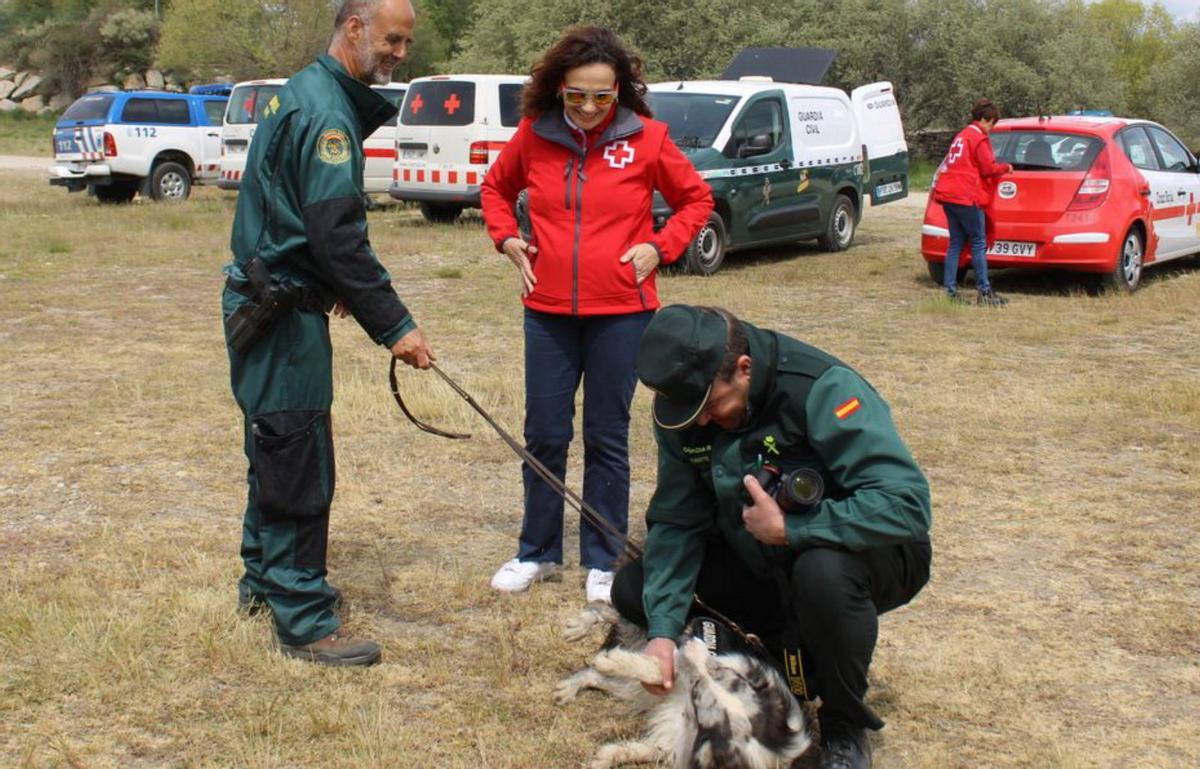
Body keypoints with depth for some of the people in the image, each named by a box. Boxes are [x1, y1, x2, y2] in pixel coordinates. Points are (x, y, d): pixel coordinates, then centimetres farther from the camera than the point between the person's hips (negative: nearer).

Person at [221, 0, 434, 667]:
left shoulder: (309, 94, 14)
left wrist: (333, 283, 15)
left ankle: (264, 580, 35)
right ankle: (305, 622, 2)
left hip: (267, 305, 11)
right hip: (283, 314, -11)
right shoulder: (326, 111, -18)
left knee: (278, 453, 20)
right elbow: (338, 236, -25)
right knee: (300, 466, -5)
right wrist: (395, 326, -24)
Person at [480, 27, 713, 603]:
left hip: (621, 311, -2)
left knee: (607, 437, 8)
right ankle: (538, 552, 25)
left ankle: (603, 561, 20)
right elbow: (495, 188, 18)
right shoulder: (533, 134, -1)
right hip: (548, 309, 2)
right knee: (544, 434, 9)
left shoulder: (646, 138, -6)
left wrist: (659, 247, -7)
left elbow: (696, 199, 6)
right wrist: (507, 238, 3)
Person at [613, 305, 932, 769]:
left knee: (822, 571, -40)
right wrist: (662, 630, -21)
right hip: (762, 565, 6)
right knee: (632, 589, -7)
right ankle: (796, 655, 4)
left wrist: (788, 528, -32)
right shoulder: (681, 406, -11)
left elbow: (907, 502, -35)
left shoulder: (822, 389, -29)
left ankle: (845, 724, -12)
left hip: (856, 557, -6)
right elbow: (675, 521, -9)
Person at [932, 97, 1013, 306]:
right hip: (966, 197, -9)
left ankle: (950, 290, 4)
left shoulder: (961, 136, 20)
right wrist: (1006, 167, 9)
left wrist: (999, 168, 22)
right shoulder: (979, 138, -7)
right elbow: (988, 168, -10)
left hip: (948, 195, 9)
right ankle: (984, 292, -4)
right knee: (979, 243, -4)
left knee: (956, 243, 9)